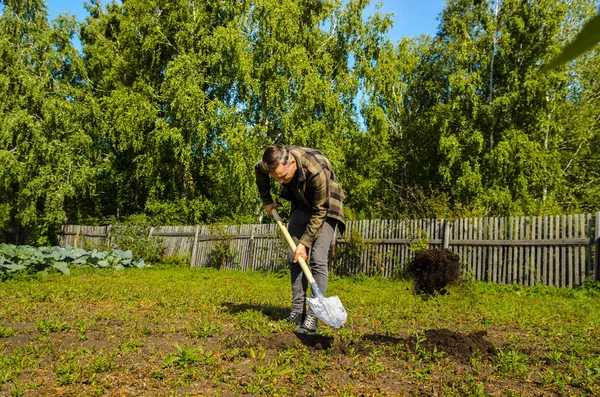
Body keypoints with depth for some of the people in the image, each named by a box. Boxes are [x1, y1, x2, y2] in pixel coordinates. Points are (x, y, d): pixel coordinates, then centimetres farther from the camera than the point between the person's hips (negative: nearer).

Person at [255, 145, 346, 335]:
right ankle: (298, 310, 7)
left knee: (317, 260, -15)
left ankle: (312, 317, -13)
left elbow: (320, 211, -27)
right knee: (294, 257, 1)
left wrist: (305, 242, -25)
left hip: (325, 207, -6)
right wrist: (267, 201, 9)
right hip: (301, 204, 6)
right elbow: (259, 171, 6)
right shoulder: (274, 162, -21)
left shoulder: (317, 170, -39)